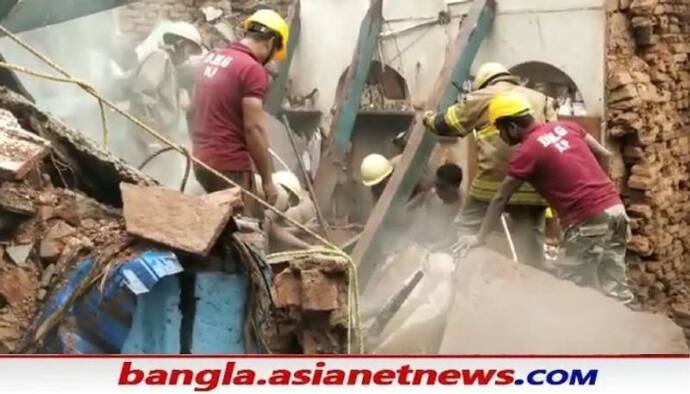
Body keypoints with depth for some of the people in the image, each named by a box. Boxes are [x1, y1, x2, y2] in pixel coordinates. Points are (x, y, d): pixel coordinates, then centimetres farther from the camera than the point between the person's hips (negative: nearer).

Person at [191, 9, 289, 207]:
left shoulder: (213, 57, 11)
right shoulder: (252, 69, -15)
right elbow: (254, 128, -18)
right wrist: (267, 179, -13)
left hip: (202, 159, 9)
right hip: (229, 166, -9)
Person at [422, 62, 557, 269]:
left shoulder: (481, 97, 11)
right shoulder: (541, 99, 21)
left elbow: (447, 124, 19)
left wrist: (428, 119, 39)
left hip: (493, 181, -3)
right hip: (533, 184, 3)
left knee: (467, 233, 10)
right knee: (530, 241, 9)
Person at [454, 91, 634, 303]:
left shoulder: (526, 151, -7)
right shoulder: (566, 126, 12)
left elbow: (500, 200, 0)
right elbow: (604, 155, 16)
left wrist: (479, 237, 9)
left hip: (589, 220, -8)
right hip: (615, 207, 8)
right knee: (614, 286, 11)